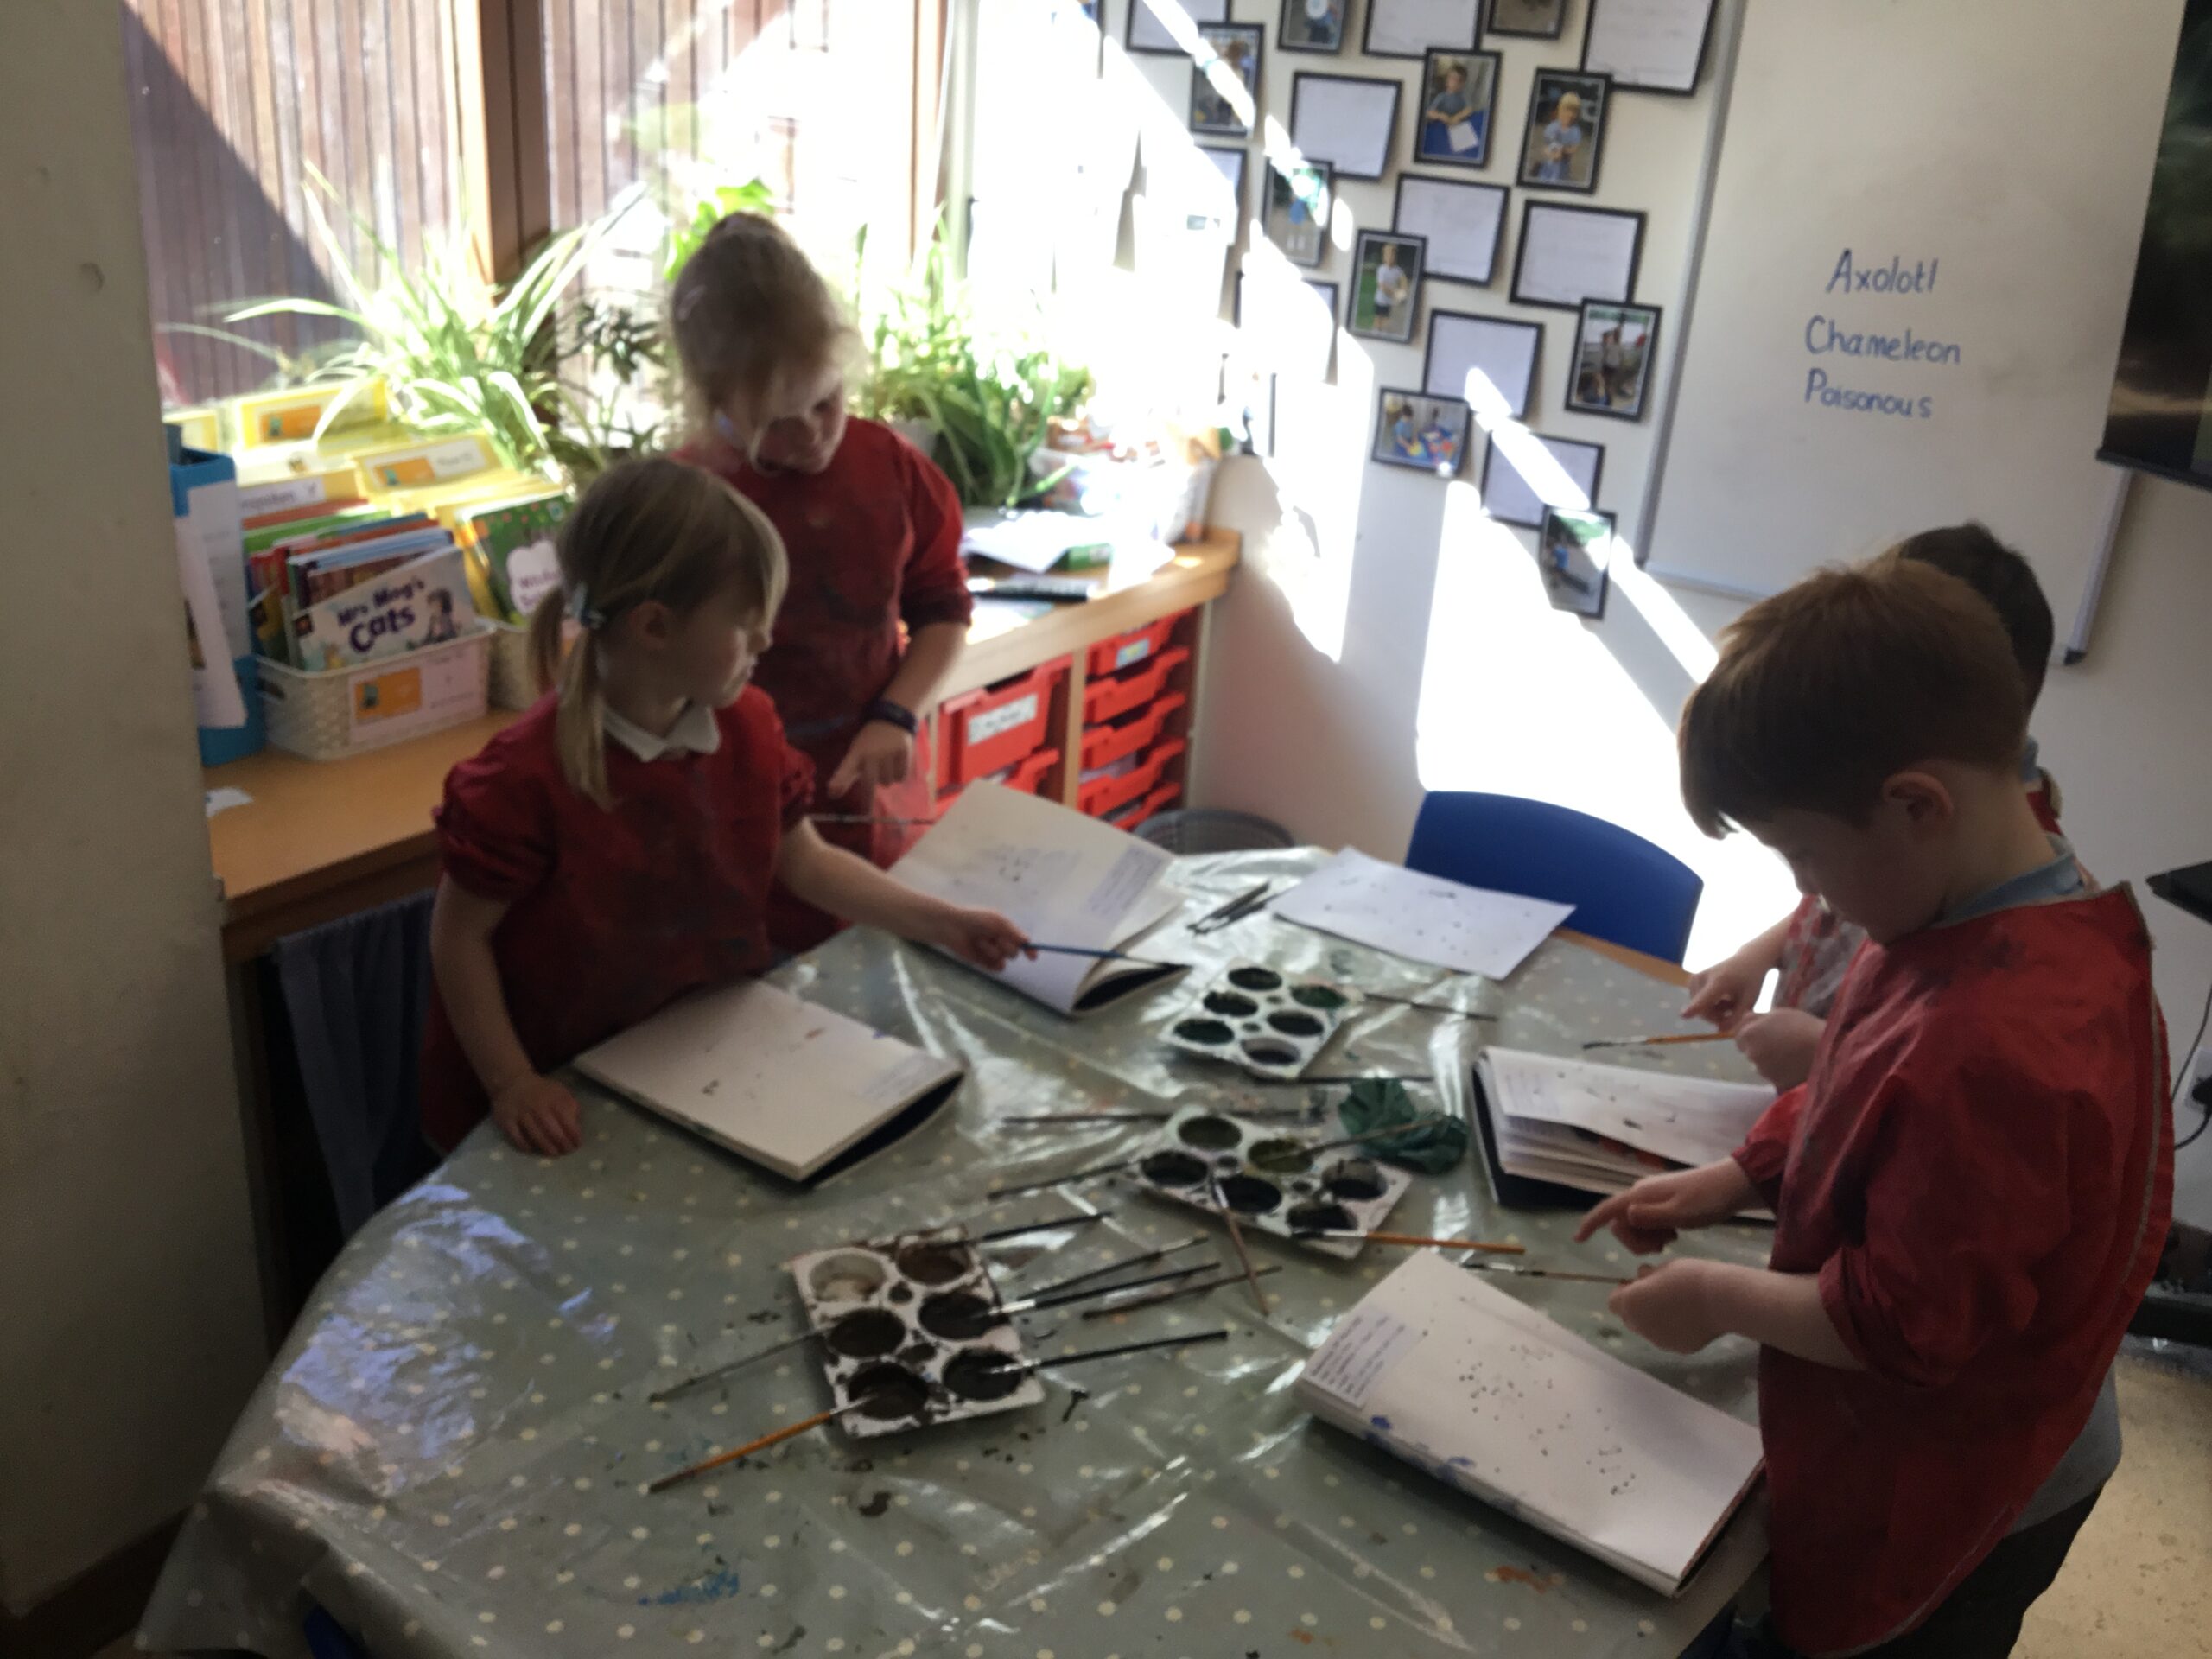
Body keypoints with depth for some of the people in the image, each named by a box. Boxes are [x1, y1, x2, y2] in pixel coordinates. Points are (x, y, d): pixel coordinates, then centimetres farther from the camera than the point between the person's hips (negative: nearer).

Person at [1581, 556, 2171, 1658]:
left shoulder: (1994, 1047, -37)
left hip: (1926, 1521, -8)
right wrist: (1730, 1182, 1)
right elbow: (1873, 1118, 9)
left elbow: (1906, 1322, -28)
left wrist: (1720, 1299, -15)